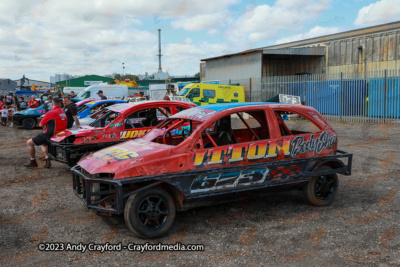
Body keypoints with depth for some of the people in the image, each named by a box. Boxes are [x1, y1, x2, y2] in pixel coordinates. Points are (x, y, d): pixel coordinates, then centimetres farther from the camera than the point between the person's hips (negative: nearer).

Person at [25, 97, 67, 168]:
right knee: (43, 143, 36)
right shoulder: (63, 113, 6)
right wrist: (47, 125, 9)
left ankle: (33, 162, 17)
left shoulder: (51, 113, -18)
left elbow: (41, 124, -8)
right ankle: (47, 160, 22)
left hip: (48, 135, -8)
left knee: (29, 143, 8)